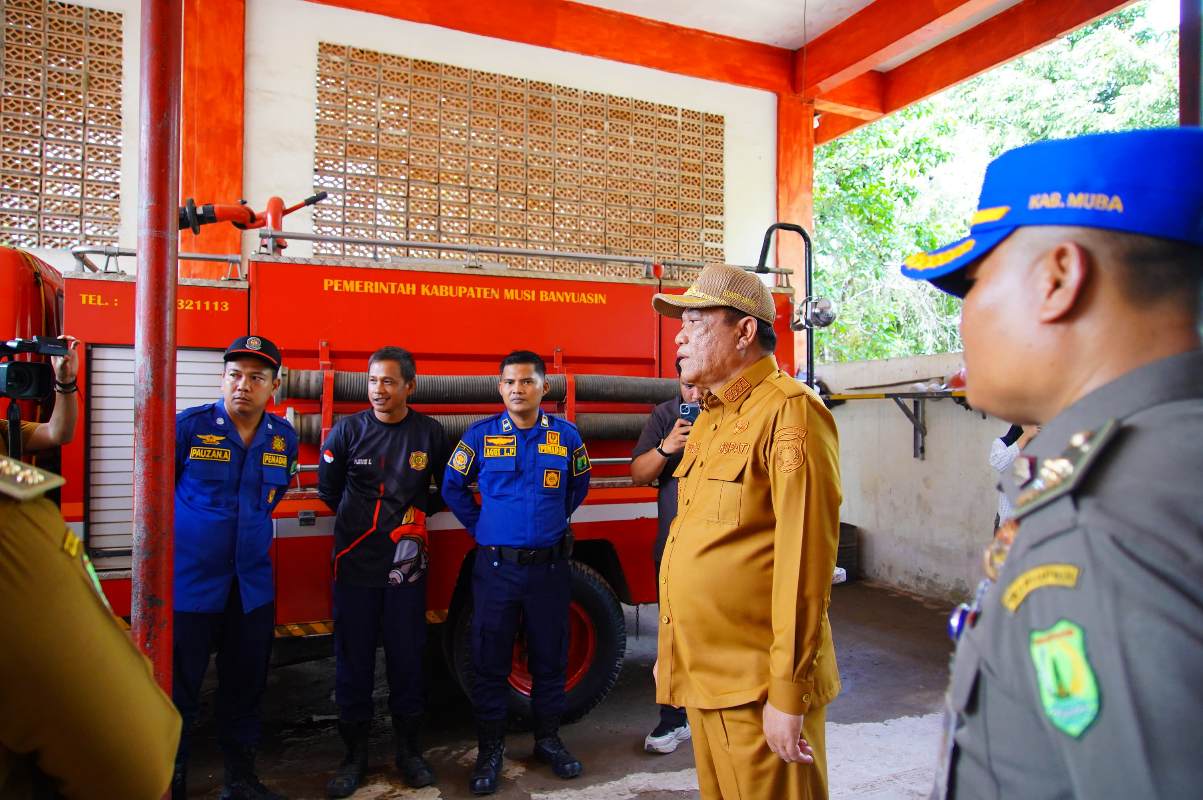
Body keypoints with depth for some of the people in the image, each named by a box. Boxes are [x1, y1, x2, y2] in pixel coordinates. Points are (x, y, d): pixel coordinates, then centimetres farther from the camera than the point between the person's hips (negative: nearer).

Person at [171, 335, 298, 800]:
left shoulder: (284, 437, 2)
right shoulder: (188, 426, -10)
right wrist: (187, 532, 9)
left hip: (253, 582, 4)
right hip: (189, 581, -3)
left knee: (245, 686, 14)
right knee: (179, 684, 7)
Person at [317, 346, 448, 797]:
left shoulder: (429, 433, -2)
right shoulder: (348, 429, -2)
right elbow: (327, 487, 8)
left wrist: (419, 512, 3)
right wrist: (360, 518, 9)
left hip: (406, 563, 0)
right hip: (355, 562, 0)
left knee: (407, 658, 8)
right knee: (352, 661, 8)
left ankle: (408, 748, 26)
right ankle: (355, 752, 25)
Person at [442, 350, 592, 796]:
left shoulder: (567, 436, 1)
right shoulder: (480, 435, -3)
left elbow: (578, 488, 16)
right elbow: (453, 487, 7)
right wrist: (482, 527, 5)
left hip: (550, 567, 1)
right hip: (496, 567, -1)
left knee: (550, 657, 12)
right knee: (490, 661, 7)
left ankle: (548, 739, 31)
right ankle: (490, 749, 23)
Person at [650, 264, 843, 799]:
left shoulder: (788, 410, -15)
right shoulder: (710, 419, 13)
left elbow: (804, 560, -20)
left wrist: (789, 694, -19)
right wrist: (672, 653, 16)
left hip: (758, 688, -8)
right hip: (704, 676, 8)